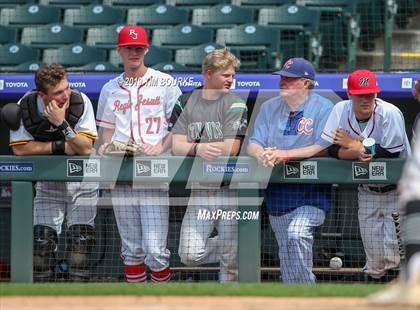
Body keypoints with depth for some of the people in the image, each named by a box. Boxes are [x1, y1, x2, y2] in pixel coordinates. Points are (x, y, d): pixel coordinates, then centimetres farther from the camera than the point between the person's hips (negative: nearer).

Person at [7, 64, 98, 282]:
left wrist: (62, 124, -35)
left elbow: (85, 148, -22)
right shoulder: (26, 106, -15)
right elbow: (19, 148, -16)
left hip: (82, 179, -1)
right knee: (42, 237, -3)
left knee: (81, 236, -9)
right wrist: (61, 146, -20)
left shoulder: (80, 102, -18)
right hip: (48, 180, 1)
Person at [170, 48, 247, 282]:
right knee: (190, 256, -2)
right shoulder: (186, 103, 6)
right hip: (200, 190, 3)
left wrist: (191, 147, -13)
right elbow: (176, 146, -4)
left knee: (231, 259, -3)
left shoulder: (235, 104, -3)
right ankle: (241, 247, 24)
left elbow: (231, 148, -14)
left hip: (230, 190, -3)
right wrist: (198, 149, -24)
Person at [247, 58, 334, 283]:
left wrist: (285, 154, -22)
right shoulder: (269, 107, 13)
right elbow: (253, 144, 7)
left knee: (297, 234, -28)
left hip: (311, 193, -5)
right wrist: (261, 154, -19)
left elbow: (325, 147, -14)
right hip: (277, 195, 6)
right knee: (285, 253, 8)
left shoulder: (324, 108, -2)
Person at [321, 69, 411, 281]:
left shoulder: (390, 114, -23)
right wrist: (357, 152, -34)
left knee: (395, 245, -10)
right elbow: (331, 149, -14)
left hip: (397, 190, -4)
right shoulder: (341, 111, -10)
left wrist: (353, 144, -22)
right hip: (367, 190, 4)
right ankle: (374, 277, 30)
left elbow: (392, 153, -27)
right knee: (371, 240, 10)